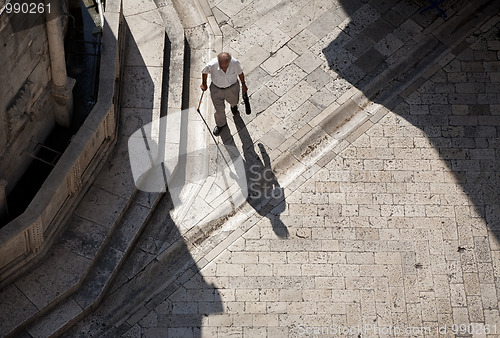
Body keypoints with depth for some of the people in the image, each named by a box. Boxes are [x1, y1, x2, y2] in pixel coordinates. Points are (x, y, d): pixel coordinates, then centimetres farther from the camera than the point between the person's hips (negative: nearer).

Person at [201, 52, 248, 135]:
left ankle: (234, 106, 71)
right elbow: (204, 72, -10)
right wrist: (204, 84, 6)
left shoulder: (235, 63, -31)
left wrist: (243, 85, 7)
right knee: (219, 108, 18)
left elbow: (240, 72, -8)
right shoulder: (212, 65, -34)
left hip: (232, 88, 1)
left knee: (234, 101, 31)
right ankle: (221, 124, 50)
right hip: (217, 89, -1)